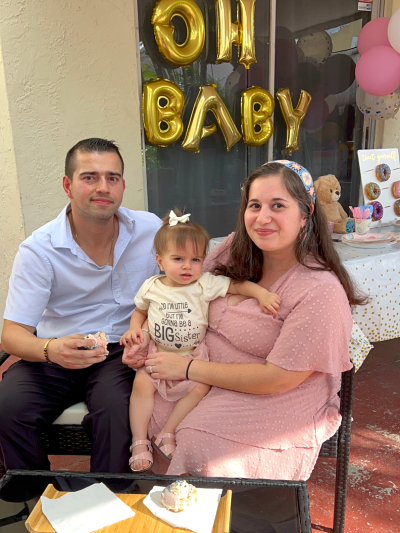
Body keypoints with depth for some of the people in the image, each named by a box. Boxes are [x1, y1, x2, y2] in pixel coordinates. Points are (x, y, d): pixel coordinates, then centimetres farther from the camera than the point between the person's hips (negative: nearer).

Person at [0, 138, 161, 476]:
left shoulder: (151, 229, -4)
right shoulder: (38, 250, -9)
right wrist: (51, 350, -32)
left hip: (123, 351, 0)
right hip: (57, 354, 1)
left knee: (117, 408, -29)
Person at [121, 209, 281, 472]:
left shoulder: (206, 285, -9)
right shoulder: (151, 287, -2)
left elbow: (237, 285, -10)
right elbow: (140, 310, 16)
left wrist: (262, 293, -25)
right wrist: (134, 329, -2)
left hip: (194, 356, -1)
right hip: (157, 353, 1)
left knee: (201, 388, -21)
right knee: (141, 384, -19)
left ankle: (167, 434, -6)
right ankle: (140, 442, -5)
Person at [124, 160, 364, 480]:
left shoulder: (321, 289, -20)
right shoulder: (234, 250, -2)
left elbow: (279, 378, -20)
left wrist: (188, 368, -18)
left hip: (278, 404, -5)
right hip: (208, 381, 6)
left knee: (197, 441, -27)